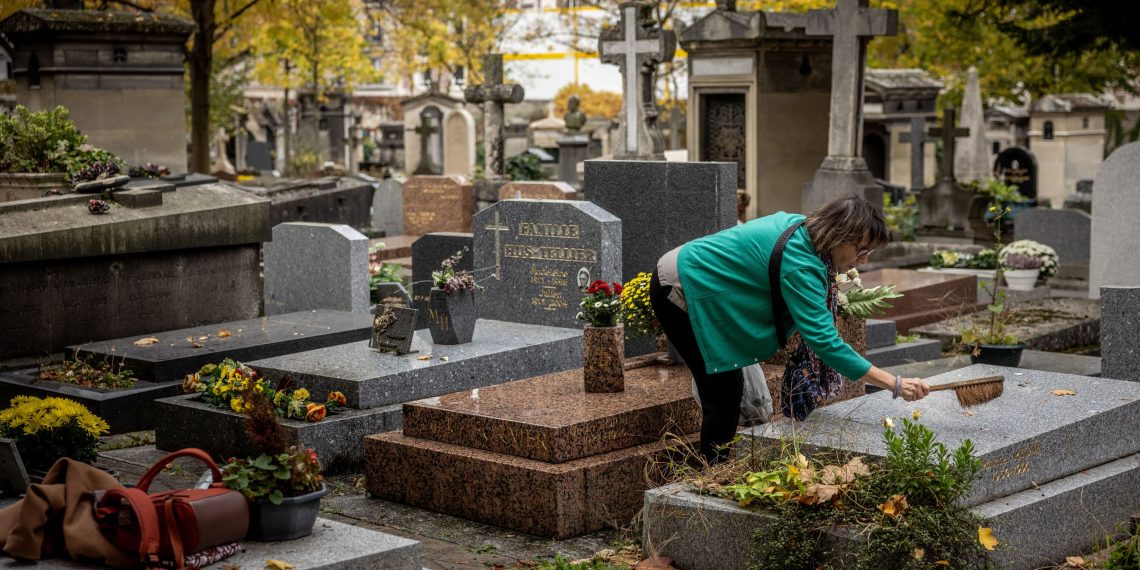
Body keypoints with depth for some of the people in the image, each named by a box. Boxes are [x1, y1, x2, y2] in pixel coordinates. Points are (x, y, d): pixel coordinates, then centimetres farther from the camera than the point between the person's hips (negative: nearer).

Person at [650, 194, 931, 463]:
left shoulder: (801, 225, -3)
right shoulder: (799, 264, -31)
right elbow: (825, 341, -35)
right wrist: (896, 385, -36)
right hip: (681, 291, -10)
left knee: (730, 387, 12)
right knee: (724, 396, -8)